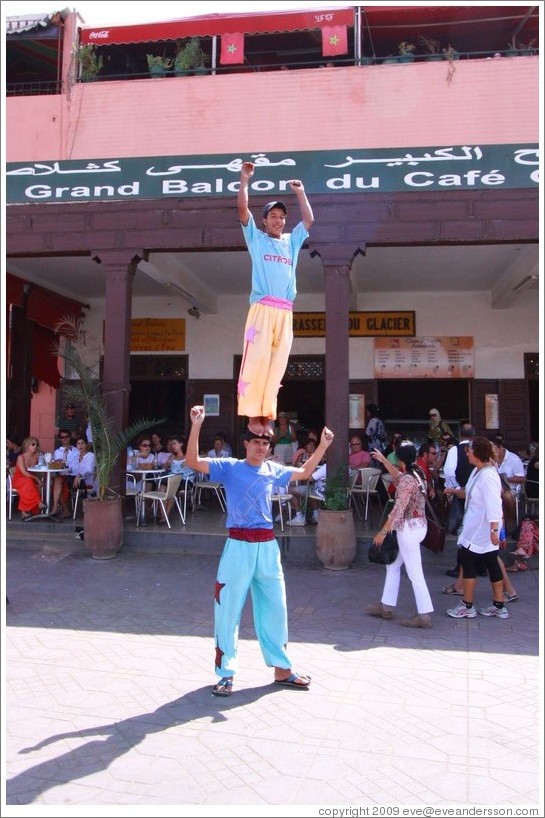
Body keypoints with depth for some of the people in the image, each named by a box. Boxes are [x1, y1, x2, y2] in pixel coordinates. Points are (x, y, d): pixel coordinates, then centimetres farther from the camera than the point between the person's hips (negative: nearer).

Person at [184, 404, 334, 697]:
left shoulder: (273, 470, 10)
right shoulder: (230, 467, -3)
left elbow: (304, 473, 24)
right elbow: (193, 462, -13)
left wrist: (323, 446, 15)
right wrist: (196, 426, -23)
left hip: (267, 546, 4)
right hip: (238, 546, -4)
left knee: (274, 607, 13)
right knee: (228, 609, 2)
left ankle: (282, 668, 28)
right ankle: (226, 673, 17)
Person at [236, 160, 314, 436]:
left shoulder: (292, 241, 26)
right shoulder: (256, 238, 15)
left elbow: (309, 219, 28)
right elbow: (242, 210, 6)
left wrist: (300, 192, 29)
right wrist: (244, 180, 5)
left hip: (286, 312, 4)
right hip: (262, 308, -4)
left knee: (277, 364, -2)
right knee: (256, 361, -12)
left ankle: (266, 415, -2)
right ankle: (253, 415, -13)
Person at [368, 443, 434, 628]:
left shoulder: (407, 480, -21)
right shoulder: (414, 475, 8)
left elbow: (398, 510, -24)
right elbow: (398, 476, 32)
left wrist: (383, 532, -19)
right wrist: (383, 460, 38)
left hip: (409, 528, -10)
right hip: (416, 526, 10)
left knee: (414, 573, -3)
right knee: (393, 565, 18)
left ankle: (425, 615, 3)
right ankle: (386, 606, 26)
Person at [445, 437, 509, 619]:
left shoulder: (488, 476, -24)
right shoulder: (477, 471, 7)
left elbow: (493, 505, -27)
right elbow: (470, 493, 19)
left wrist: (494, 530, -28)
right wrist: (455, 491, 6)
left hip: (482, 530, -9)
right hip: (476, 527, 9)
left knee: (468, 562, 2)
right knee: (491, 564, 14)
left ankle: (467, 607, 14)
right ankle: (499, 606, 24)